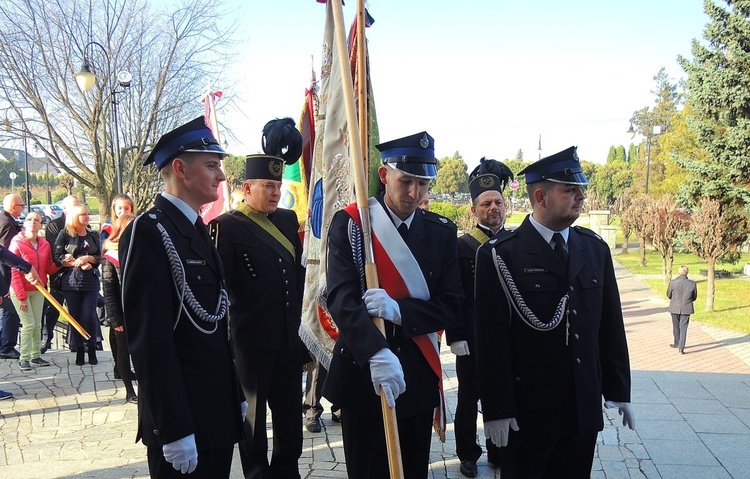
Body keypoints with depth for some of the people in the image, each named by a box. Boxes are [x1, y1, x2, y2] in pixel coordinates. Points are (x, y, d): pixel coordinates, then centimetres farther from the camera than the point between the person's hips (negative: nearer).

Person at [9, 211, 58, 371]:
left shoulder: (45, 244, 2)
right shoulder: (17, 244, -13)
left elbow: (48, 268, 5)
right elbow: (14, 273, -14)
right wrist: (21, 297, -16)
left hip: (38, 290, 5)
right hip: (20, 291, -5)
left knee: (37, 325, 7)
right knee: (29, 324, -7)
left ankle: (35, 357, 16)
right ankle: (24, 359, 3)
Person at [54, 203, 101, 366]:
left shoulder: (93, 235, 13)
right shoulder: (64, 234, 4)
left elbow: (99, 257, 9)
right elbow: (57, 258, -3)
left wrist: (87, 258, -11)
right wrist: (78, 264, -11)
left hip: (91, 281, 1)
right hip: (71, 281, -1)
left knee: (89, 316, -4)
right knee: (75, 316, 2)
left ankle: (92, 350, 4)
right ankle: (79, 350, 9)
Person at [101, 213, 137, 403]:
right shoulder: (110, 259, -7)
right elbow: (108, 292, -9)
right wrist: (115, 319, -13)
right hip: (123, 315, -4)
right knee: (124, 350, 4)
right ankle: (129, 391, 9)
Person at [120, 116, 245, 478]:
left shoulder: (199, 231, 13)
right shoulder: (148, 232, -15)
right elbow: (149, 339, -20)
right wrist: (174, 429, -21)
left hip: (218, 413, 8)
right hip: (181, 422, -8)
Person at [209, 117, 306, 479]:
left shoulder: (288, 220, 10)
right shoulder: (226, 227, -11)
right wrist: (224, 335, -14)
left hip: (290, 337, 6)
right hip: (251, 340, -6)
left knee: (290, 411, 16)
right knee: (252, 412, 10)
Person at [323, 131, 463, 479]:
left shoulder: (442, 232, 2)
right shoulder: (349, 224, -7)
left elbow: (451, 307, -4)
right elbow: (341, 298, -18)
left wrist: (398, 310, -22)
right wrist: (377, 353, -34)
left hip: (418, 378, 3)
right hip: (361, 372, -2)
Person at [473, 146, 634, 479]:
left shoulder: (595, 249, 5)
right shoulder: (500, 255, -11)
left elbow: (611, 326, 9)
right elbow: (491, 339, -12)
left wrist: (618, 391, 10)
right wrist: (496, 409, -12)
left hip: (584, 409, 5)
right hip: (526, 410, -4)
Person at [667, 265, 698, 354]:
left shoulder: (672, 283, -14)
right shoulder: (692, 284, -10)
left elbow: (669, 295, 1)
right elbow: (694, 297, 4)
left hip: (675, 308, 0)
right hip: (686, 309, 0)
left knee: (676, 327, 18)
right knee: (683, 328, 4)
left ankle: (677, 344, 33)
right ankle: (681, 347, -1)